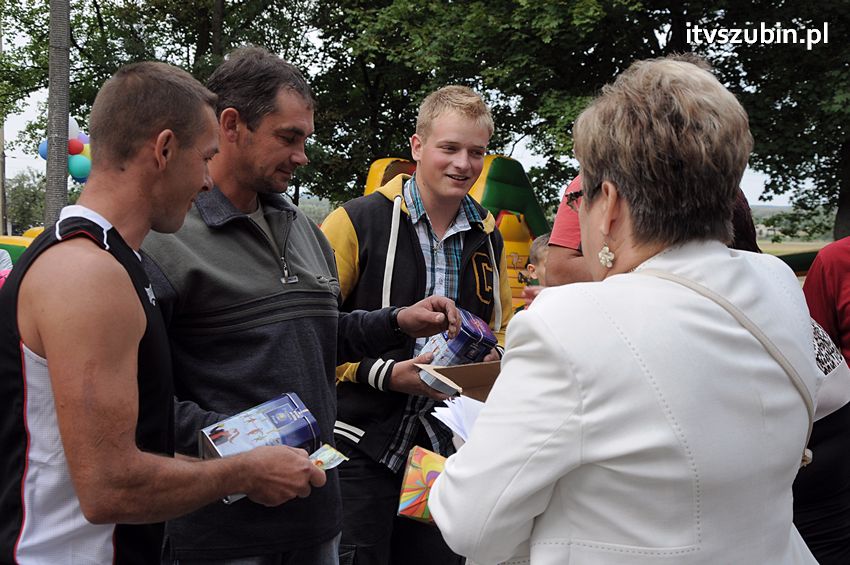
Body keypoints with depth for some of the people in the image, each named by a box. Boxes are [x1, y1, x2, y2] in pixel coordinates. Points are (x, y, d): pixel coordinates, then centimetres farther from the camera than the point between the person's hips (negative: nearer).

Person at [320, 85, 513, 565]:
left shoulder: (488, 239, 9)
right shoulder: (359, 221, -9)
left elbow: (502, 330, 23)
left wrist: (491, 361, 1)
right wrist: (385, 374, -18)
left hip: (444, 448, 5)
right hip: (361, 446, -5)